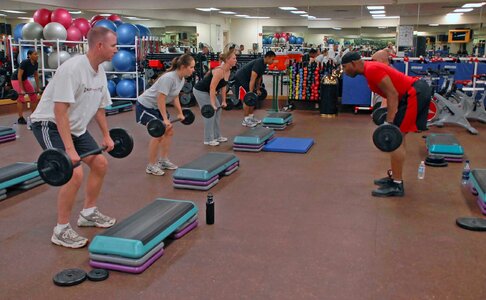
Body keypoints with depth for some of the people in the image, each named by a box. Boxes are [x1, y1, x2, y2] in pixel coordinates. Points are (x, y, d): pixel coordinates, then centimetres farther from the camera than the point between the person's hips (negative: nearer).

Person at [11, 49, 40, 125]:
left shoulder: (36, 64, -9)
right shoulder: (25, 62, -30)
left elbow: (36, 75, 4)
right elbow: (19, 76, -29)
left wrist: (38, 88, 6)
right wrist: (21, 89, -31)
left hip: (25, 79, 8)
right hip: (16, 79, -7)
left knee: (34, 96, 2)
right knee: (21, 98, -17)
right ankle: (20, 119, -14)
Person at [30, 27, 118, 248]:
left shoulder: (100, 71, 2)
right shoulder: (72, 68, -27)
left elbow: (99, 107, 14)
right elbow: (60, 110, -30)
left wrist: (106, 136, 16)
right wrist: (69, 149, -33)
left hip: (75, 126, 10)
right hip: (50, 124, -10)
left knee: (100, 164, 10)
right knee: (75, 173, -21)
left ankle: (88, 213, 27)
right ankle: (61, 231, -5)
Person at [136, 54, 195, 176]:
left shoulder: (182, 79, -2)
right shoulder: (169, 78, -29)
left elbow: (175, 97, 10)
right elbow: (161, 99, -29)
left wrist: (180, 113, 11)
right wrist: (165, 119, -27)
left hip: (157, 107, 9)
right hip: (145, 106, -9)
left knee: (169, 132, 8)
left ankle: (163, 161, 19)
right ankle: (151, 166, -2)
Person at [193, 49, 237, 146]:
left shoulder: (228, 71, -1)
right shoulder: (219, 71, -28)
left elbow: (223, 86, 9)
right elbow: (212, 88, -30)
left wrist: (223, 101, 8)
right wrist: (212, 104, -30)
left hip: (208, 91, 10)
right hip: (200, 91, -10)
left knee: (217, 111, 10)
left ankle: (217, 136, 19)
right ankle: (208, 139, 0)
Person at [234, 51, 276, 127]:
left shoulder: (263, 65, 5)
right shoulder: (258, 63, -26)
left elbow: (259, 77, 16)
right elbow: (252, 79, -30)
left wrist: (258, 89, 19)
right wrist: (250, 92, -32)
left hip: (246, 79, 10)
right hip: (240, 78, -10)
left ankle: (251, 117, 18)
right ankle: (246, 120, -6)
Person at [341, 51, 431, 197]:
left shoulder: (371, 70, -16)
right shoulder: (370, 69, 15)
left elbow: (393, 95, -20)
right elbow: (392, 94, 24)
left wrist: (389, 123, -20)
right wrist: (389, 117, 28)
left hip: (415, 94, -11)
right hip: (417, 92, 11)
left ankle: (396, 185, -4)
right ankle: (395, 178, 24)